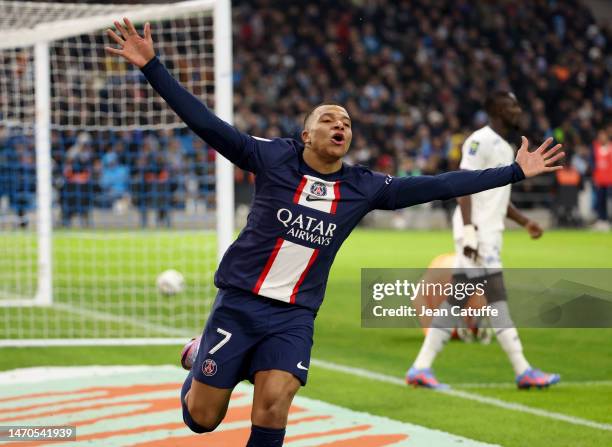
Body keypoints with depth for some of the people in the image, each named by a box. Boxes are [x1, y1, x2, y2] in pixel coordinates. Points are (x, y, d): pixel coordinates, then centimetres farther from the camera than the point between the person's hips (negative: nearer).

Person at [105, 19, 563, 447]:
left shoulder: (364, 187, 5)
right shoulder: (273, 158, -4)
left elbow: (437, 186, 6)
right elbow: (203, 122, -8)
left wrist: (514, 171, 4)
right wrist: (152, 66, -16)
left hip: (295, 318, 2)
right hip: (239, 303, -2)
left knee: (273, 408, -18)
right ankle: (198, 357, 36)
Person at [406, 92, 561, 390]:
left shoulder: (504, 148, 21)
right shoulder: (481, 141, -10)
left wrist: (524, 222, 20)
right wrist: (469, 230, -25)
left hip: (489, 232, 10)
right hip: (476, 231, -10)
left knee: (456, 300, 7)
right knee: (496, 296, -9)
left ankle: (421, 368, 8)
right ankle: (523, 371, -9)